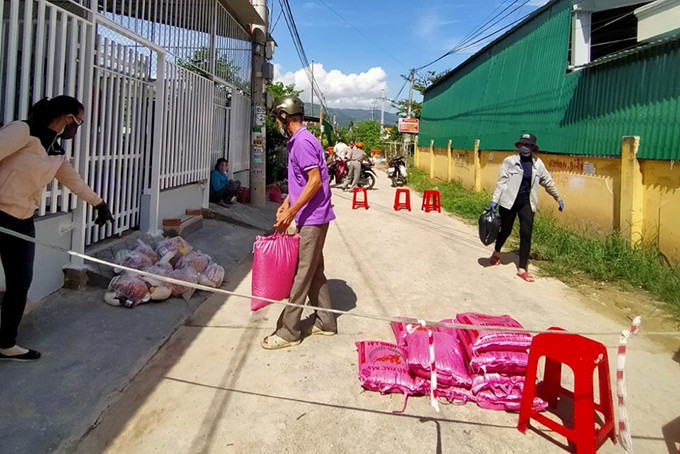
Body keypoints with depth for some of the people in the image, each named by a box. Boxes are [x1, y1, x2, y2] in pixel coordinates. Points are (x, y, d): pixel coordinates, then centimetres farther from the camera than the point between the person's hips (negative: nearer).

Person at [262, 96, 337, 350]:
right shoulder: (298, 141, 16)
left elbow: (315, 181, -23)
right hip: (310, 218, 10)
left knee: (301, 275, -3)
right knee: (314, 272, 15)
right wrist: (286, 204, 17)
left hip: (312, 219, -10)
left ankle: (288, 332, 6)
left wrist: (291, 211, -21)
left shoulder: (302, 142, -16)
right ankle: (326, 322, 26)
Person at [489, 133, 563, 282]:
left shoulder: (538, 163, 5)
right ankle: (496, 253, 41)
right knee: (505, 230, 10)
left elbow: (548, 182, 14)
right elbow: (502, 182, -7)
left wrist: (558, 199, 20)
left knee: (526, 234, -5)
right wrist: (494, 200, -13)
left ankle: (522, 269, 4)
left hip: (527, 203, 2)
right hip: (509, 202, -2)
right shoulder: (509, 161, -5)